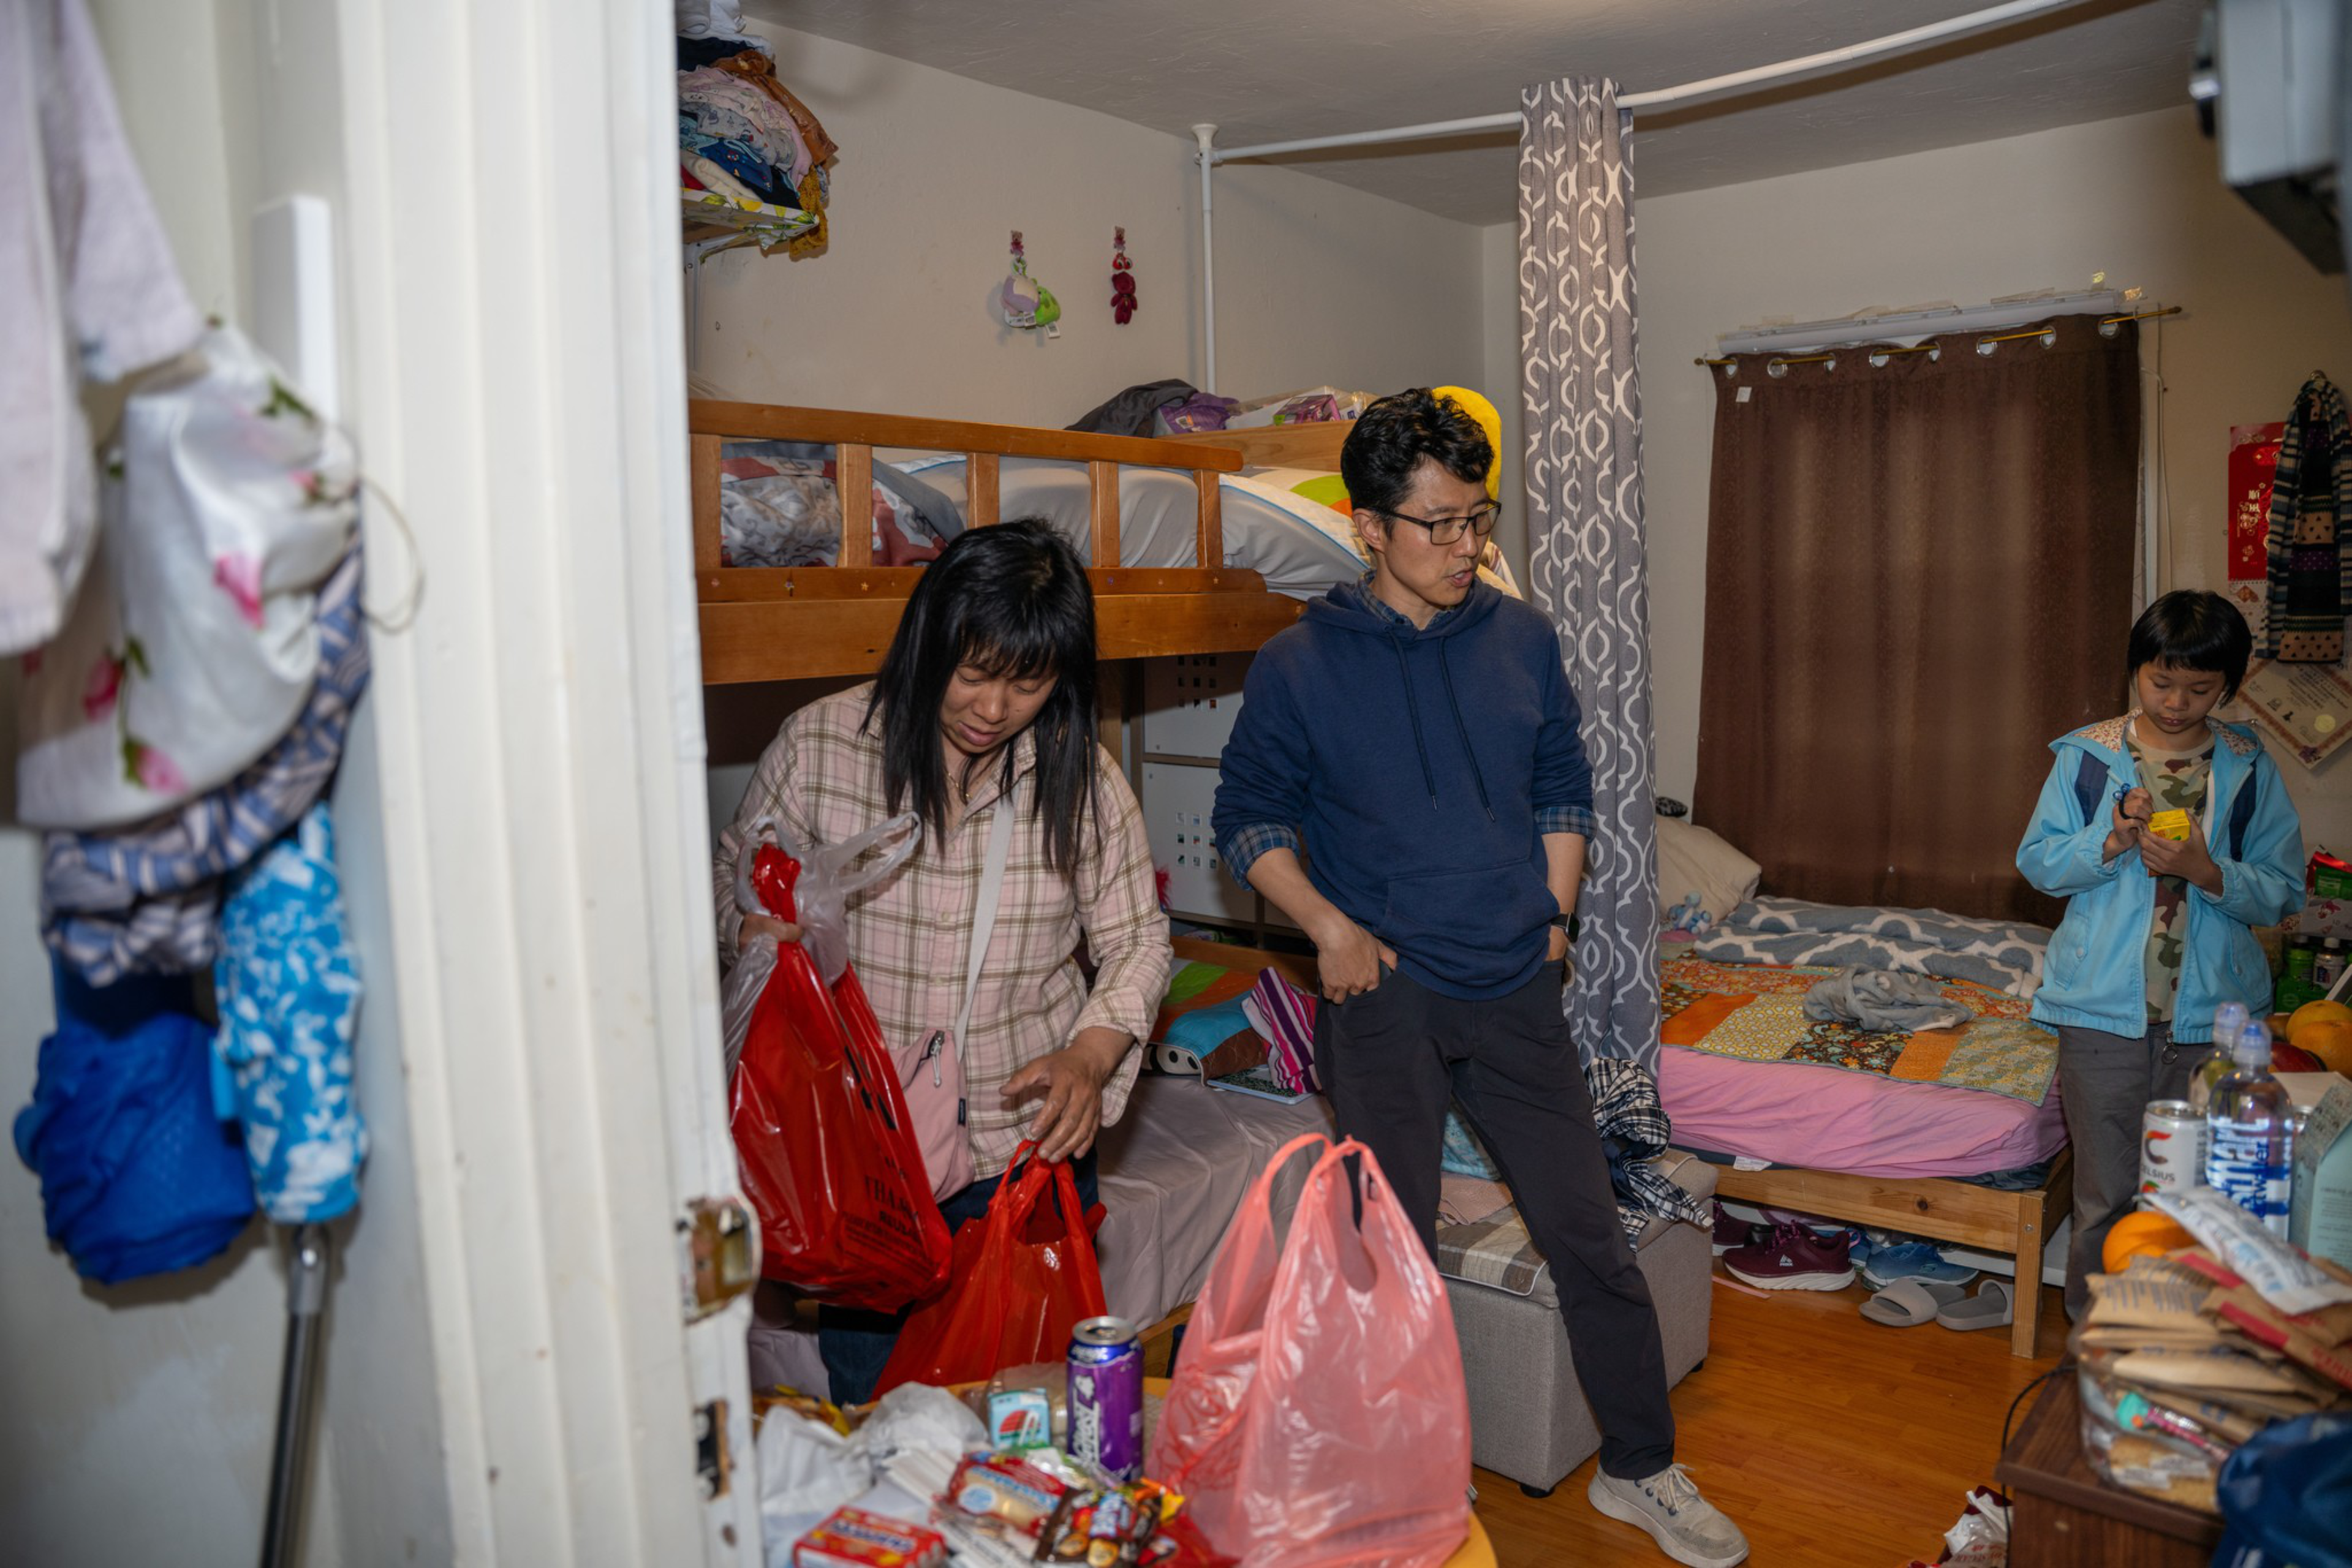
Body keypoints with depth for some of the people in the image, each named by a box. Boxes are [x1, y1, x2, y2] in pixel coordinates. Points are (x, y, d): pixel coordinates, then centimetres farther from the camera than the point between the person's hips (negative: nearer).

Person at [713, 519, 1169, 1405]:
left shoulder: (1083, 777, -4)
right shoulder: (817, 745, -8)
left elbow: (1137, 941, 2)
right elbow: (731, 880, 4)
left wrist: (1092, 1056, -15)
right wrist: (758, 925, -19)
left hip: (1030, 1142, 1)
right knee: (870, 1406, 14)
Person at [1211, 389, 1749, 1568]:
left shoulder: (1522, 640, 5)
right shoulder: (1300, 665, -6)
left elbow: (1562, 788, 15)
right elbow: (1249, 818, 0)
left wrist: (1554, 919, 8)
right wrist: (1329, 925, -12)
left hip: (1516, 991, 3)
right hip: (1383, 994, -3)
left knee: (1591, 1237, 10)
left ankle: (1642, 1470, 30)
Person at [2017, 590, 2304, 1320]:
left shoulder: (2250, 769, 3)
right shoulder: (2087, 757, 1)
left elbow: (2282, 891, 2)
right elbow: (2038, 862, 1)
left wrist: (2207, 871, -16)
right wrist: (2112, 840, -16)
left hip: (2213, 1015, 1)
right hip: (2105, 1007, -1)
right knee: (2106, 1193, 6)